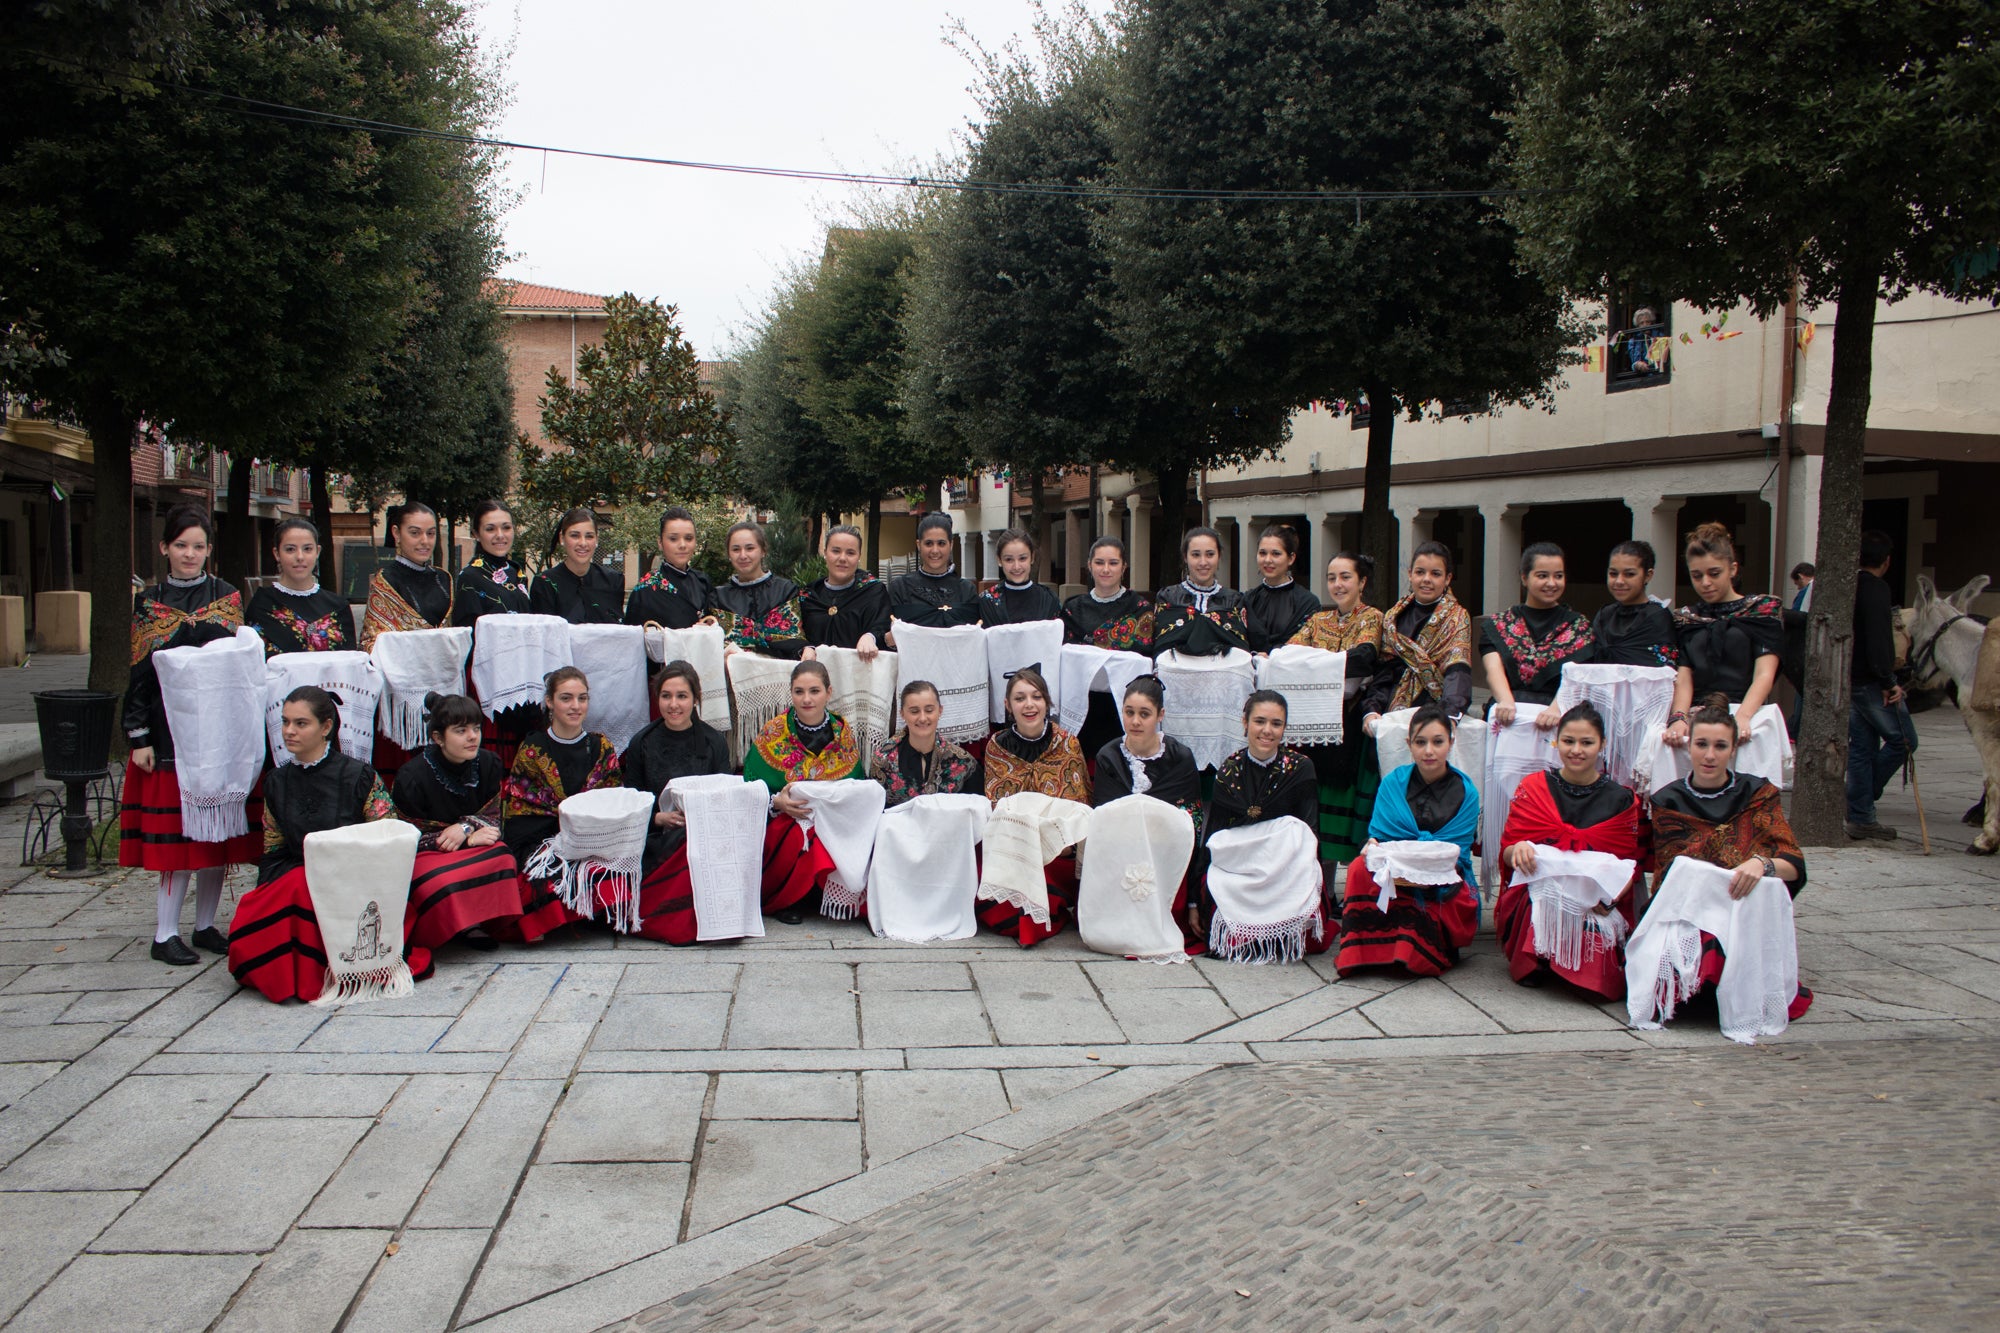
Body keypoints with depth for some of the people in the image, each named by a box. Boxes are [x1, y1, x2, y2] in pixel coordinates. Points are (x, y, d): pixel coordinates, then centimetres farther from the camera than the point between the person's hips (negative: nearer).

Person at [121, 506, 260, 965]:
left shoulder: (227, 597, 8)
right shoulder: (149, 601, 5)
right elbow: (140, 673, 3)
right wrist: (139, 736, -3)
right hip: (169, 729, -2)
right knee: (173, 833, -3)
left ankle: (206, 924, 16)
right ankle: (166, 933, 4)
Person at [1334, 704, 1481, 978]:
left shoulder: (1465, 792, 2)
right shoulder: (1393, 782, 7)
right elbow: (1378, 833, -2)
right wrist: (1374, 848, -28)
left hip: (1443, 887, -2)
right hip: (1391, 880, 2)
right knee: (1361, 869, -32)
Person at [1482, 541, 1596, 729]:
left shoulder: (1578, 627, 14)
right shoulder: (1497, 625, 15)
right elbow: (1494, 668, -2)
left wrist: (1555, 709, -23)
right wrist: (1507, 701, -24)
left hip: (1557, 718, -1)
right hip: (1509, 715, 1)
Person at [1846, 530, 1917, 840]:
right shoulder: (1877, 590, -13)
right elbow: (1878, 640, -21)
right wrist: (1889, 682, -18)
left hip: (1849, 681, 9)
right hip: (1871, 683, -9)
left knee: (1862, 746, 10)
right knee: (1903, 740, 1)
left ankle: (1860, 817, 10)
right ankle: (1865, 797, 2)